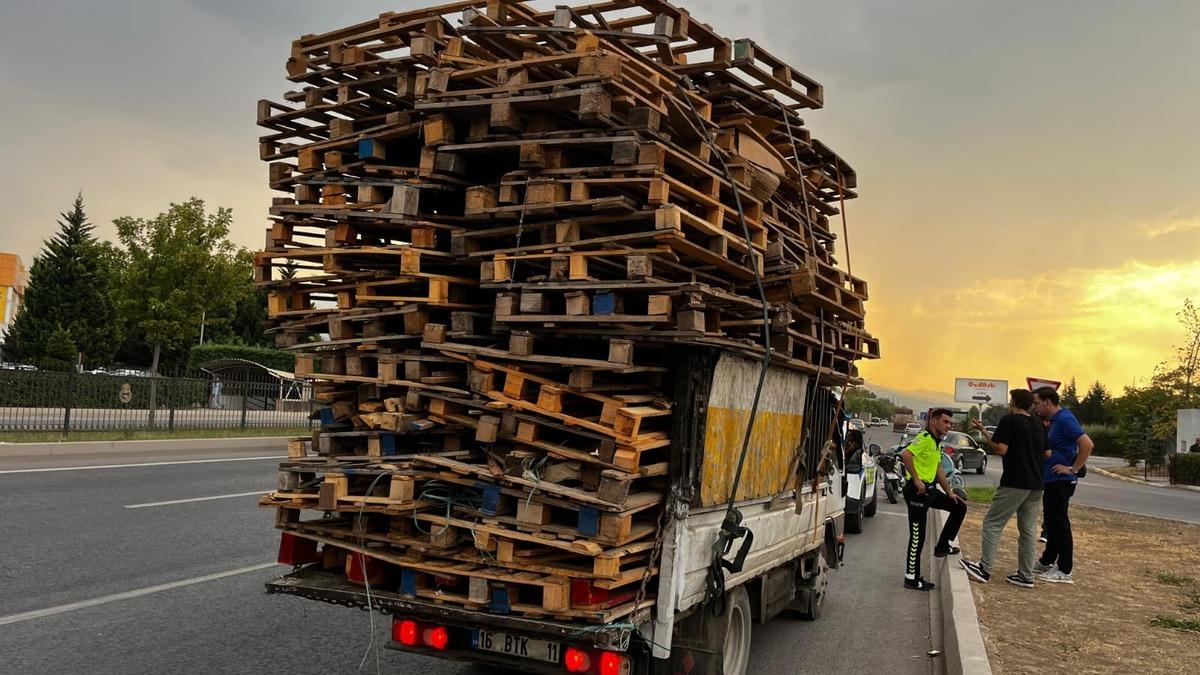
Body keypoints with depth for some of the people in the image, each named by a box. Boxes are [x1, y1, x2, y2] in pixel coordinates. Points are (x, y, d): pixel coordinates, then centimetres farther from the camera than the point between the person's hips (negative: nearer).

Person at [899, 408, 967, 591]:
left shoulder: (937, 443, 17)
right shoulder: (925, 438, -15)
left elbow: (939, 470, 26)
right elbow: (905, 454, -31)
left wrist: (949, 492, 24)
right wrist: (916, 480, -26)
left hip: (930, 490, 10)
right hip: (918, 491, -10)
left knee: (959, 507, 16)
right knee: (917, 535, -4)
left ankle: (943, 546, 21)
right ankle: (912, 578, 4)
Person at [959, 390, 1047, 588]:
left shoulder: (1009, 421, -9)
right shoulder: (1040, 425, 13)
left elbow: (1000, 449, -15)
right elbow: (1047, 454, 17)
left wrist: (983, 431, -4)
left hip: (1014, 483, -7)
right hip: (1036, 484, 7)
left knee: (993, 524, -1)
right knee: (1028, 530, 11)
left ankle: (985, 569, -5)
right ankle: (1026, 576, 12)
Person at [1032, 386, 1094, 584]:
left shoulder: (1065, 419, -17)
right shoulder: (1054, 420, 12)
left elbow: (1087, 444, -26)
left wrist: (1073, 469, -21)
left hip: (1060, 482, -10)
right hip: (1052, 480, 10)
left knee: (1060, 524, -3)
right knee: (1051, 522, 18)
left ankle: (1064, 571, 3)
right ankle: (1046, 562, 29)